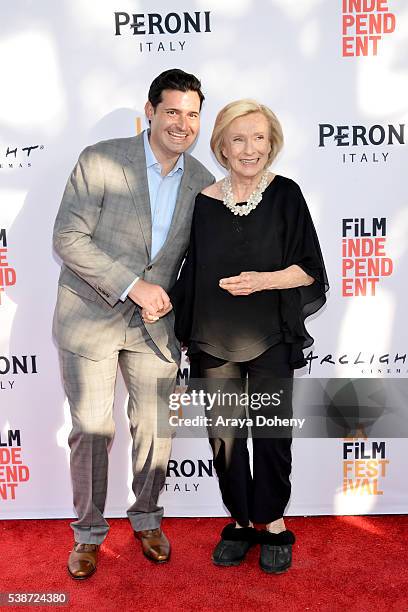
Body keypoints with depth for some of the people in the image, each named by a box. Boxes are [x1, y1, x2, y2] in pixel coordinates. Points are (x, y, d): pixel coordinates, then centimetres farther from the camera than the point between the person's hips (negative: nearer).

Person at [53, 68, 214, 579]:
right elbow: (68, 239, -16)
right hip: (90, 317, -3)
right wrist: (132, 285, -21)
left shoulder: (201, 181, 2)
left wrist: (181, 306, 2)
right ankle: (88, 531, 30)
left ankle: (146, 517, 37)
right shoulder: (100, 161, -12)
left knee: (155, 425, 12)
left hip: (154, 323, 4)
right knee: (91, 429, 8)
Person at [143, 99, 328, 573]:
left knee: (271, 434, 8)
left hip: (271, 340, -2)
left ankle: (274, 523, 30)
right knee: (224, 434, 10)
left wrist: (264, 280, -19)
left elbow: (310, 269, -2)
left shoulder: (285, 195, -3)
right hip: (214, 341, 2)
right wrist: (182, 336, 10)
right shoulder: (204, 201, 2)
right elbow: (192, 273, 8)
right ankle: (242, 521, 31)